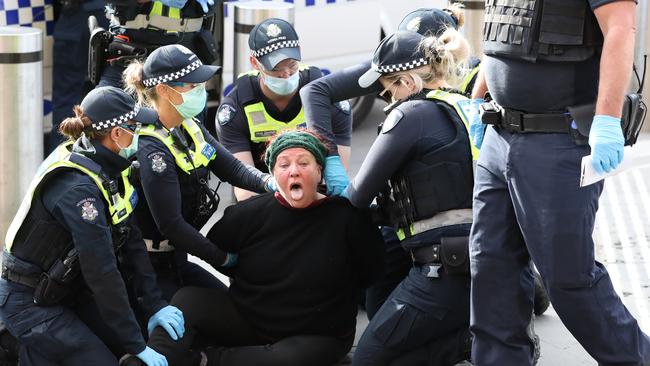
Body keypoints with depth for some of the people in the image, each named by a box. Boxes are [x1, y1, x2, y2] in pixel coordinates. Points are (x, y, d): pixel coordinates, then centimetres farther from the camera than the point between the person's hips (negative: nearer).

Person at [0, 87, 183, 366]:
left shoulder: (108, 168, -2)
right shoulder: (79, 188, -28)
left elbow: (130, 241, 0)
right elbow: (102, 272, -28)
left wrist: (154, 305, -7)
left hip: (69, 289, 9)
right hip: (30, 302, -9)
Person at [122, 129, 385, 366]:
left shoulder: (348, 217, -12)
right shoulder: (251, 214, -5)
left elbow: (374, 273, -7)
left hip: (317, 336, -3)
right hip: (246, 317, 3)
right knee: (188, 299, -21)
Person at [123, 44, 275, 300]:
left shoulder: (190, 128, 4)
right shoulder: (152, 150, -23)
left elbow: (232, 168, 1)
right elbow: (170, 224, -24)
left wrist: (270, 183, -20)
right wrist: (222, 258, -15)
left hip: (177, 260, 9)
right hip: (149, 268, -9)